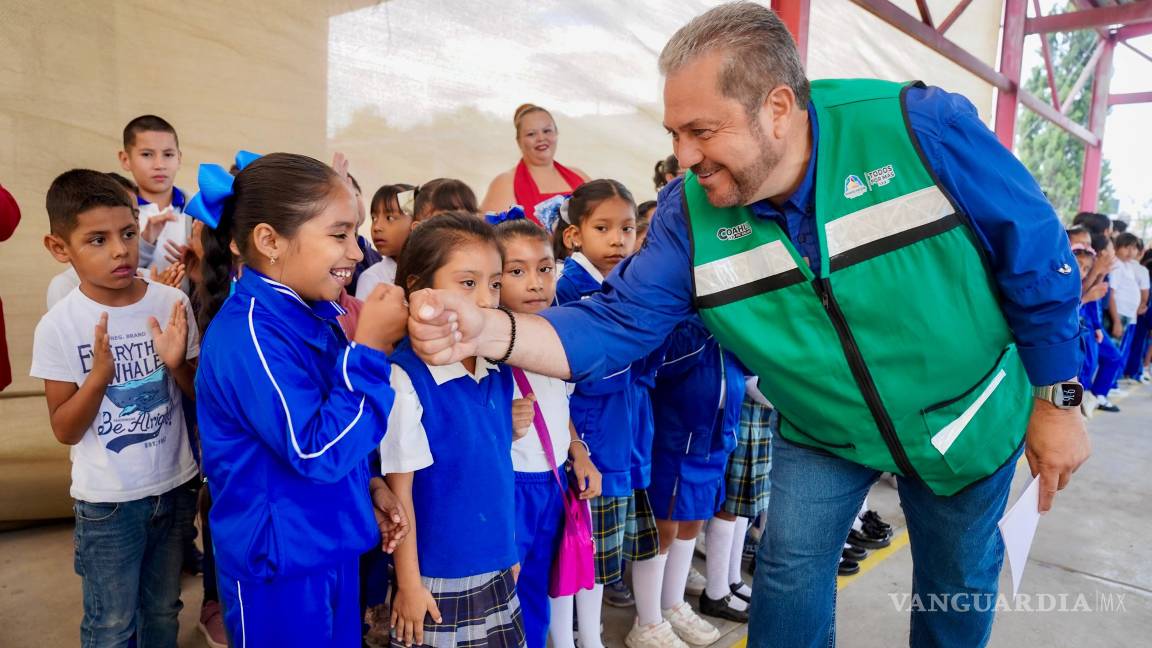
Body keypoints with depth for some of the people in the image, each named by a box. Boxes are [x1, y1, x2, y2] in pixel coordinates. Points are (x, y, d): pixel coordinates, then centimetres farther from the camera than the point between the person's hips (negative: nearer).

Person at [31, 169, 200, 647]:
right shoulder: (59, 326, -14)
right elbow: (65, 431, -10)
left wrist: (177, 365, -21)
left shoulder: (171, 303, -9)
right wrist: (99, 373, -26)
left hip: (173, 486, 2)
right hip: (107, 500, -2)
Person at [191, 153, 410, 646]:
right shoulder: (249, 334, -26)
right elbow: (318, 452, -29)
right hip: (282, 568, -8)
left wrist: (368, 485, 4)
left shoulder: (312, 314, 2)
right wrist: (370, 350, -29)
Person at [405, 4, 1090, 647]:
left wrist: (1058, 401, -9)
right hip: (824, 434, 1)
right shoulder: (690, 214, -20)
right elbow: (617, 324, -23)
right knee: (791, 573, 3)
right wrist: (489, 331, -40)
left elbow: (1039, 258, -16)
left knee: (958, 581, 18)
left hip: (967, 413, 0)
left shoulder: (923, 126, -28)